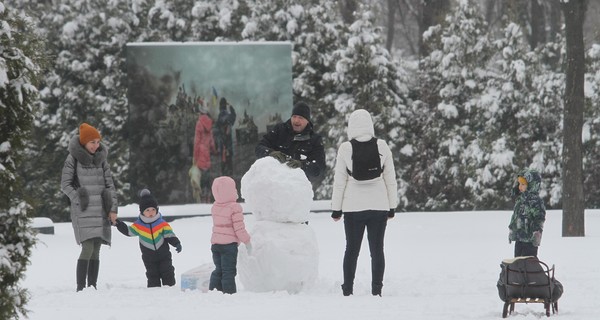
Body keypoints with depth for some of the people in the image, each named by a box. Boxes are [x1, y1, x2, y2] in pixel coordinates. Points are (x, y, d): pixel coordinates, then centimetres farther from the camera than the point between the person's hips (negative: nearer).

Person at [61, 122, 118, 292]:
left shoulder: (101, 158, 12)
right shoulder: (73, 158, -2)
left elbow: (110, 184, 12)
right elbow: (65, 184, -2)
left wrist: (113, 208, 4)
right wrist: (79, 200, -10)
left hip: (101, 211, 5)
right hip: (83, 212, -5)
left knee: (96, 250, 2)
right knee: (88, 248, -17)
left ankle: (93, 287, 4)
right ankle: (80, 289, -16)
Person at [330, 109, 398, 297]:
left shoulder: (345, 149, -7)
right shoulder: (382, 147, -3)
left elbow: (339, 181, -3)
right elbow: (390, 179, 2)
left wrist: (336, 209, 5)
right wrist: (392, 206, 11)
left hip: (353, 206, -1)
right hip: (379, 205, 1)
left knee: (352, 249, 9)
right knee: (377, 249, 5)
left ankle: (347, 290, 9)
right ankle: (376, 290, 3)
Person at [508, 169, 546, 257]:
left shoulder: (536, 201, -13)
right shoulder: (519, 199, 13)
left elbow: (540, 219, -16)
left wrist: (537, 234, -20)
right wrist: (511, 231, 26)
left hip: (530, 240, -9)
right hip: (518, 238, 9)